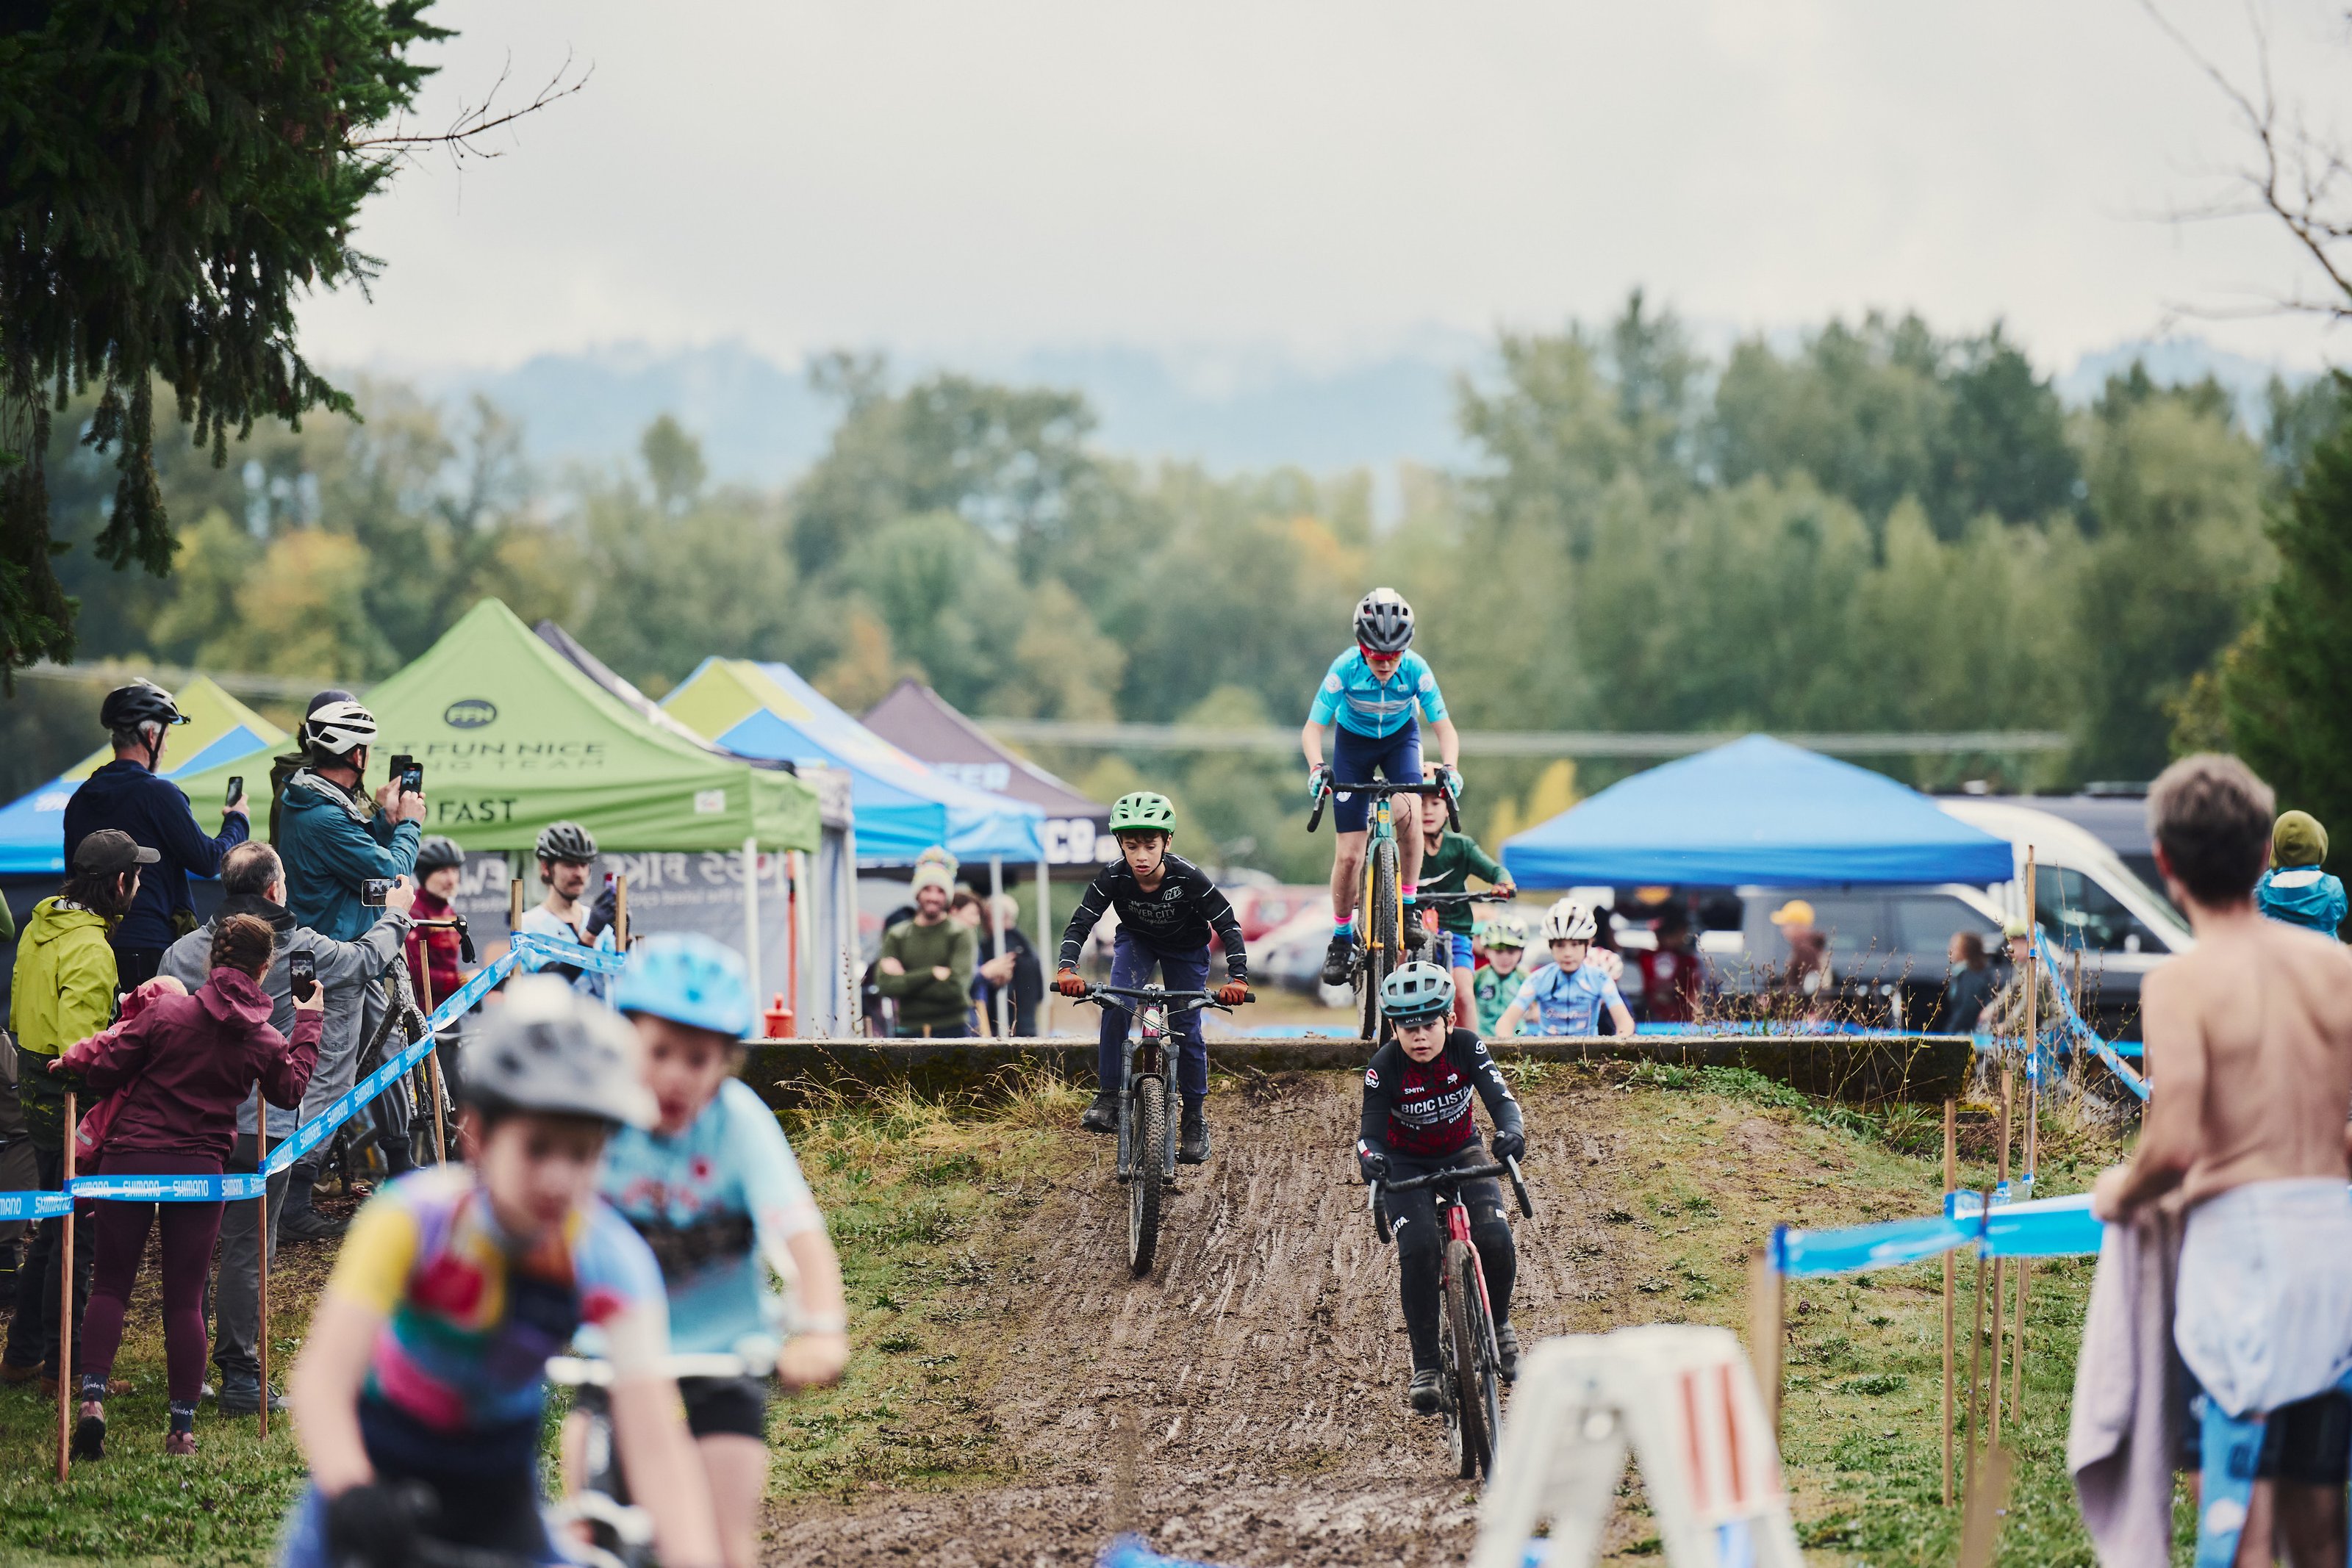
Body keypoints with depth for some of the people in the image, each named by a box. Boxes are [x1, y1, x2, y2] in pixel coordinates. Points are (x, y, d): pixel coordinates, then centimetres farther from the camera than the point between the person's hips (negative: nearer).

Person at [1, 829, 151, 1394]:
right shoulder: (89, 948, -22)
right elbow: (79, 1043, -28)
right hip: (74, 1100, -9)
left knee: (54, 1226, 20)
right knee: (79, 1232, 1)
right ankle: (64, 1366, 7)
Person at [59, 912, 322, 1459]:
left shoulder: (167, 1011, -7)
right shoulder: (265, 1040, 1)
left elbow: (107, 1071, -4)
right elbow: (292, 1090, 20)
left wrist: (76, 1060, 17)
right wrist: (308, 1023, 27)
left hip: (131, 1161, -1)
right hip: (200, 1169, 1)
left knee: (111, 1284, 9)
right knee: (185, 1299, 7)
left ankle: (92, 1395, -10)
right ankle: (182, 1428, 6)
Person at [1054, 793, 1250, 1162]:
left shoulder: (1188, 878, -33)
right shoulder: (1114, 877, -29)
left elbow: (1228, 925, -29)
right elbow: (1080, 922, -27)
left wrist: (1237, 977, -41)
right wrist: (1067, 969, -45)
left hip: (1185, 947, -1)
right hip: (1136, 940, 1)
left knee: (1187, 1030, -5)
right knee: (1116, 1003, -25)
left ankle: (1195, 1117, 12)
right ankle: (1108, 1097, -17)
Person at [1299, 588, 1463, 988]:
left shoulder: (1416, 670, -27)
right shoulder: (1345, 669, -30)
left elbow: (1443, 727, -21)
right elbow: (1313, 728, -25)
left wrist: (1450, 767, -40)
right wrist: (1316, 767, -43)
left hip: (1399, 740, 0)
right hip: (1353, 742, 0)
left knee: (1409, 812, -31)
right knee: (1348, 855, -5)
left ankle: (1408, 904, -13)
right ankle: (1342, 937, 16)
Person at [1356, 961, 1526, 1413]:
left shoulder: (1467, 1047, -20)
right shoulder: (1385, 1067, -23)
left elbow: (1501, 1099, -28)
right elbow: (1371, 1131, -26)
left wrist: (1511, 1131, -52)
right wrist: (1370, 1157, -51)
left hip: (1462, 1155, 1)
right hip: (1407, 1165, -1)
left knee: (1495, 1239, -23)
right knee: (1418, 1249, -27)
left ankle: (1499, 1325, 8)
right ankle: (1425, 1365, -14)